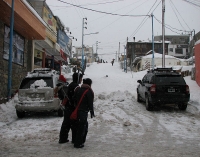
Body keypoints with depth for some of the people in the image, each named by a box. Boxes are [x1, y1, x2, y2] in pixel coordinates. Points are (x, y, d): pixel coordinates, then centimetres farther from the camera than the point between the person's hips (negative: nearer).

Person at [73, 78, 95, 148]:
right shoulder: (89, 92, -9)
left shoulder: (78, 90, 11)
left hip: (77, 110, 8)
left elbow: (75, 101, 13)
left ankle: (82, 140, 30)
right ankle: (77, 144, 2)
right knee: (81, 127, -1)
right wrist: (92, 112, -2)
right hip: (84, 111, -8)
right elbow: (90, 103, -10)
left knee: (85, 125, 22)